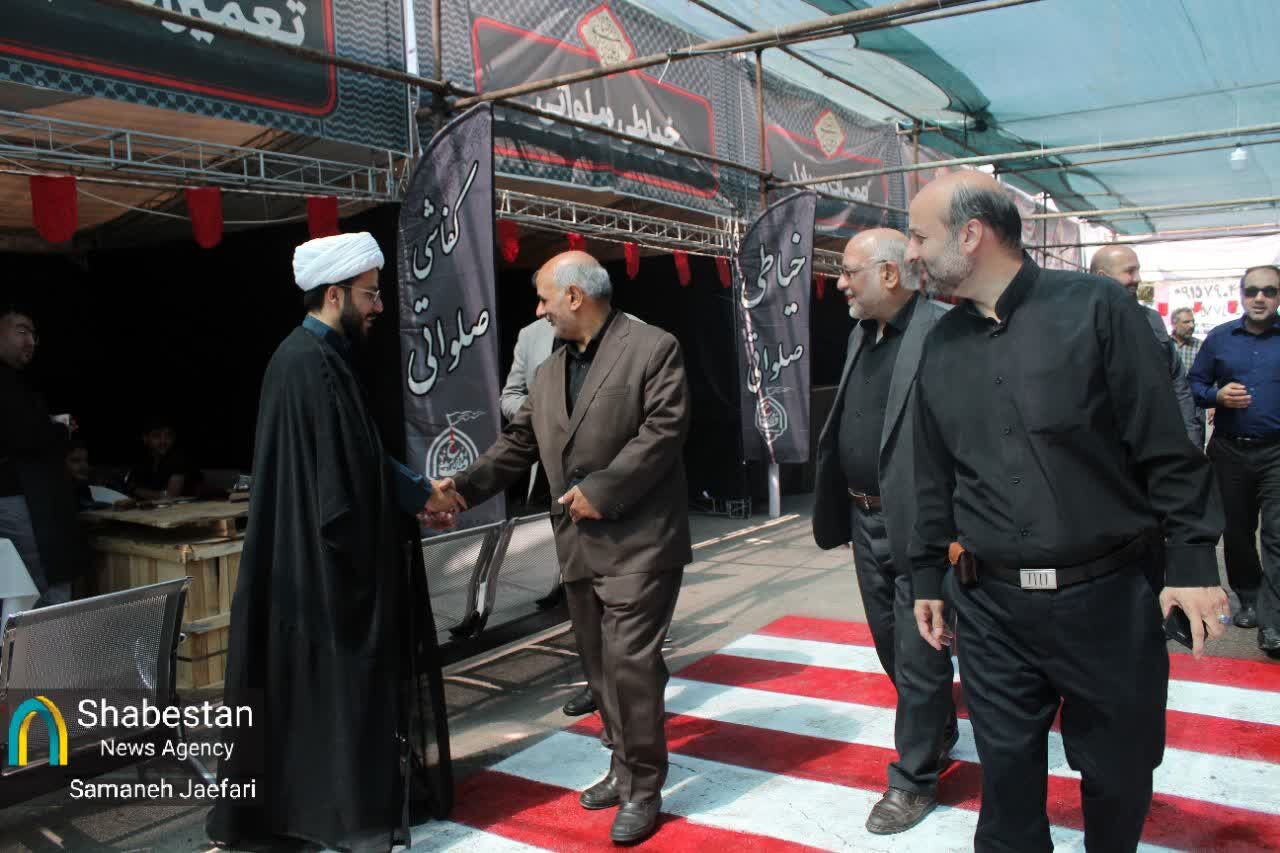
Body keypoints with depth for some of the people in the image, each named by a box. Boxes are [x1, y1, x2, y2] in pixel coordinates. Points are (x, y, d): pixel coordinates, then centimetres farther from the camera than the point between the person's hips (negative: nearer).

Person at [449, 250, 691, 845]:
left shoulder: (653, 349, -7)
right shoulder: (549, 372, 14)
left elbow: (663, 432, -15)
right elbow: (519, 443, 13)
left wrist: (601, 490, -19)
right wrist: (463, 488, 2)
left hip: (638, 540, -7)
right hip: (579, 544, 8)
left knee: (630, 663, -7)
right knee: (599, 665, 15)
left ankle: (643, 790, 10)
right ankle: (623, 768, 32)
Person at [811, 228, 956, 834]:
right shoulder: (860, 334, 10)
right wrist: (840, 509, 13)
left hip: (917, 525, -8)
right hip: (865, 519, 8)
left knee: (917, 657, 5)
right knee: (892, 647, 21)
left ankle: (913, 779, 22)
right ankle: (939, 733, 44)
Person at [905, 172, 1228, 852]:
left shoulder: (1095, 307, -7)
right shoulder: (941, 344, 6)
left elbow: (1166, 448, -6)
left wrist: (1192, 561, -8)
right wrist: (927, 576, 14)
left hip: (1108, 598, -3)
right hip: (991, 608, 3)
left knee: (1118, 773, 14)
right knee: (1006, 771, 11)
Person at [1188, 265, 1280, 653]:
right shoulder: (1219, 338, 5)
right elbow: (1196, 383, 9)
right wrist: (1218, 395, -10)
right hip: (1229, 450, 2)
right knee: (1236, 530, 12)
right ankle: (1248, 600, 29)